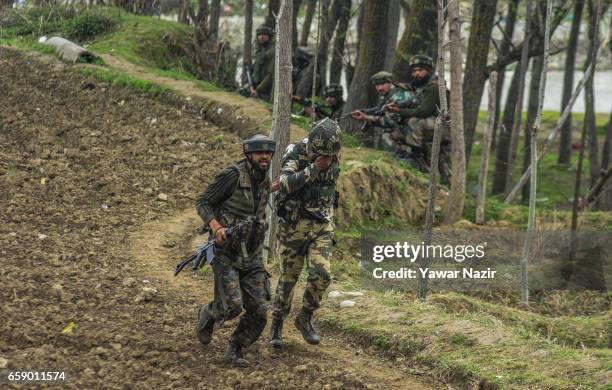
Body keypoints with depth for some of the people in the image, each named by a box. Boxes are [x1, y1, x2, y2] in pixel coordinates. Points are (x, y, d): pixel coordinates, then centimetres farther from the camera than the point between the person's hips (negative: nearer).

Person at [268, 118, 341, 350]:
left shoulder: (334, 157, -2)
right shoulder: (295, 154, -16)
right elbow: (286, 184, -32)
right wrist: (313, 168, -37)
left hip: (322, 226, 3)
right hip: (294, 225, -3)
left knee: (321, 274, -12)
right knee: (288, 277, 6)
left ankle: (305, 319, 10)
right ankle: (276, 326, 24)